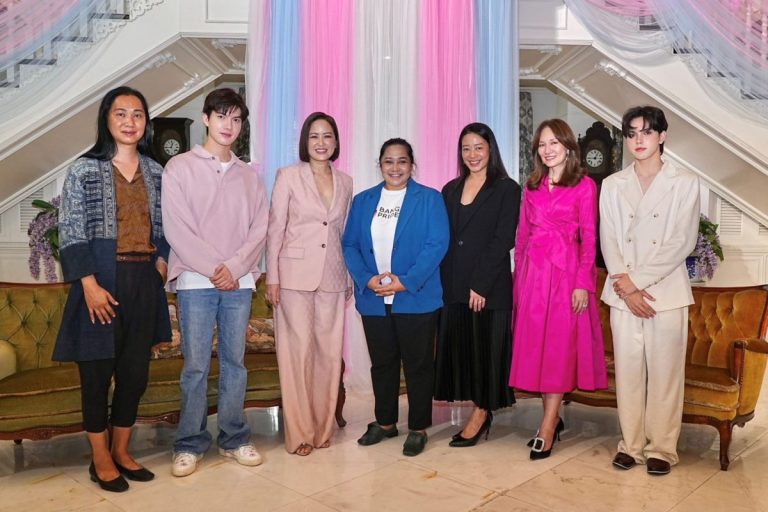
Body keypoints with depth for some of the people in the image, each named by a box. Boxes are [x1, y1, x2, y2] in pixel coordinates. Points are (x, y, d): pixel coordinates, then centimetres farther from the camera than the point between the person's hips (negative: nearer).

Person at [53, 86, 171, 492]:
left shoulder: (156, 172, 9)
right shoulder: (84, 170, -3)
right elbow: (71, 233, -8)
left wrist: (161, 265, -2)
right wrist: (90, 286, -15)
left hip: (144, 284, 4)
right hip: (101, 284, -4)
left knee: (136, 372, 11)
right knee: (97, 372, 6)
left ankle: (121, 451, 28)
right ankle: (100, 459, 22)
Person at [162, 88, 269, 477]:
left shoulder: (248, 175, 12)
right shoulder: (179, 168, 2)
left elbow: (259, 229, 5)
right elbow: (177, 229, -6)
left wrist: (234, 267, -9)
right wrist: (213, 269, -11)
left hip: (239, 282, 3)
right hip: (195, 281, -3)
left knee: (234, 361, 8)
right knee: (196, 365, 1)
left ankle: (234, 438, 20)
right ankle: (190, 444, 15)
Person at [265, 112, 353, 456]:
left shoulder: (345, 182, 11)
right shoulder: (289, 176, 0)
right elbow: (275, 229, -2)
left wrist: (350, 279, 12)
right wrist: (272, 278, -7)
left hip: (332, 278, 4)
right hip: (295, 275, -3)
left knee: (329, 352, 5)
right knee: (298, 351, -2)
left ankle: (323, 427, 20)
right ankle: (299, 432, 11)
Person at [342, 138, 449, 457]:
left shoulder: (429, 199, -1)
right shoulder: (363, 201, 10)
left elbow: (437, 245, -10)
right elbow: (350, 244, 6)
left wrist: (406, 282, -18)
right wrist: (366, 279, -11)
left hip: (416, 299, -3)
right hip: (373, 300, 4)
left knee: (418, 364, 6)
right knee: (381, 363, 15)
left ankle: (418, 428, 20)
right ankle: (385, 422, 31)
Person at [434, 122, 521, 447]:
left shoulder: (506, 189, -1)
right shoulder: (451, 190, 14)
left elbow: (503, 240, -9)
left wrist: (480, 284, -15)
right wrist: (444, 282, 0)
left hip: (490, 286, -5)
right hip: (454, 286, 5)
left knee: (486, 346, 2)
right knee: (460, 346, 7)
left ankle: (480, 414, 15)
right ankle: (481, 411, 21)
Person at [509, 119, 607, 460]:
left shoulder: (585, 185, 0)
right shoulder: (532, 186, 13)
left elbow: (589, 237, -4)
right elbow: (522, 233, 12)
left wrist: (583, 283, -11)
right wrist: (519, 277, 8)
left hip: (566, 270, -4)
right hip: (532, 270, 5)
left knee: (560, 345, -1)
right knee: (534, 344, 6)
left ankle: (547, 426, 5)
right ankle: (553, 417, 20)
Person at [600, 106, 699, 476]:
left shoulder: (685, 183, 2)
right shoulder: (613, 185, 9)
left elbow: (682, 243, -6)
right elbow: (608, 241, 3)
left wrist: (637, 279, -12)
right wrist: (626, 287, -9)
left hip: (666, 290, -2)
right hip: (623, 292, 2)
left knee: (665, 371, 3)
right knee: (627, 370, 6)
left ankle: (662, 448, 17)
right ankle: (631, 444, 19)